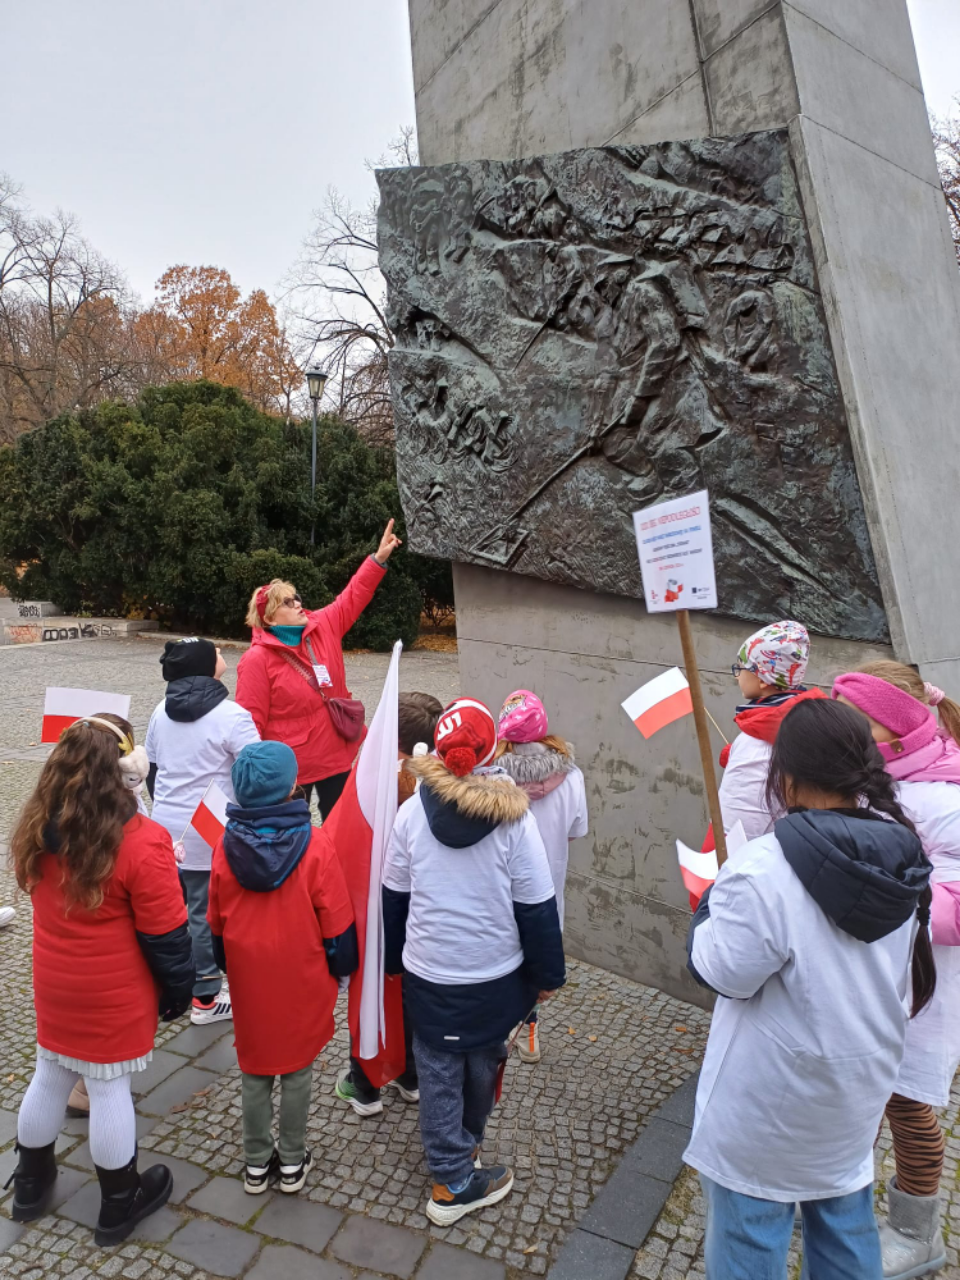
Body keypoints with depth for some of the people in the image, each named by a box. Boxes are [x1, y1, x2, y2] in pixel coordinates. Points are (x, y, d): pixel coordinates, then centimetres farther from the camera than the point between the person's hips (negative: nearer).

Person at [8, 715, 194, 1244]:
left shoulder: (39, 829, -8)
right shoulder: (140, 843, -27)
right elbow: (164, 935, -19)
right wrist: (177, 991, -3)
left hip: (54, 987, 6)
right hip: (116, 996, -5)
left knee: (49, 1077, 24)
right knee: (109, 1089, 11)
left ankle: (30, 1184, 47)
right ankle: (119, 1204, 33)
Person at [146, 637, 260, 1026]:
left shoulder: (161, 712, 6)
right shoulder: (231, 715, -17)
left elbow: (150, 770, 15)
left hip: (166, 824, 7)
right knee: (207, 912, 4)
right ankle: (205, 998, 16)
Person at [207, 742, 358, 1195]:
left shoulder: (226, 845, -10)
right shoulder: (315, 845, -20)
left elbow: (217, 922, 4)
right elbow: (336, 921, -11)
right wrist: (342, 966, 6)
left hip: (248, 977, 3)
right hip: (301, 980, -2)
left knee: (255, 1069, 19)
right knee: (298, 1068, 16)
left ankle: (258, 1163, 33)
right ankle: (292, 1163, 30)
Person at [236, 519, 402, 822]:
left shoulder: (323, 627, -1)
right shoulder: (258, 659, -16)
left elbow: (352, 597, 2)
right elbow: (251, 720, -15)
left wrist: (380, 557, -7)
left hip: (336, 756, 6)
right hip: (290, 768, -5)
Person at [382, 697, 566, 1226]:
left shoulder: (412, 812, -12)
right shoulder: (514, 819, -19)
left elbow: (395, 898, -1)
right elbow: (536, 908, -12)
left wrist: (395, 959, 15)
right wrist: (547, 974, 2)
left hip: (428, 974, 1)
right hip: (496, 977, 0)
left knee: (439, 1073, 18)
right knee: (483, 1066, 24)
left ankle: (453, 1177, 32)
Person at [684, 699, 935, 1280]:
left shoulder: (763, 871, -32)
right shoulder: (904, 857, -9)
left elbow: (722, 971, -20)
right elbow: (910, 963, 6)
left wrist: (713, 901, -7)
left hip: (769, 1107, -6)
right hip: (857, 1095, 6)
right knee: (847, 1228, 28)